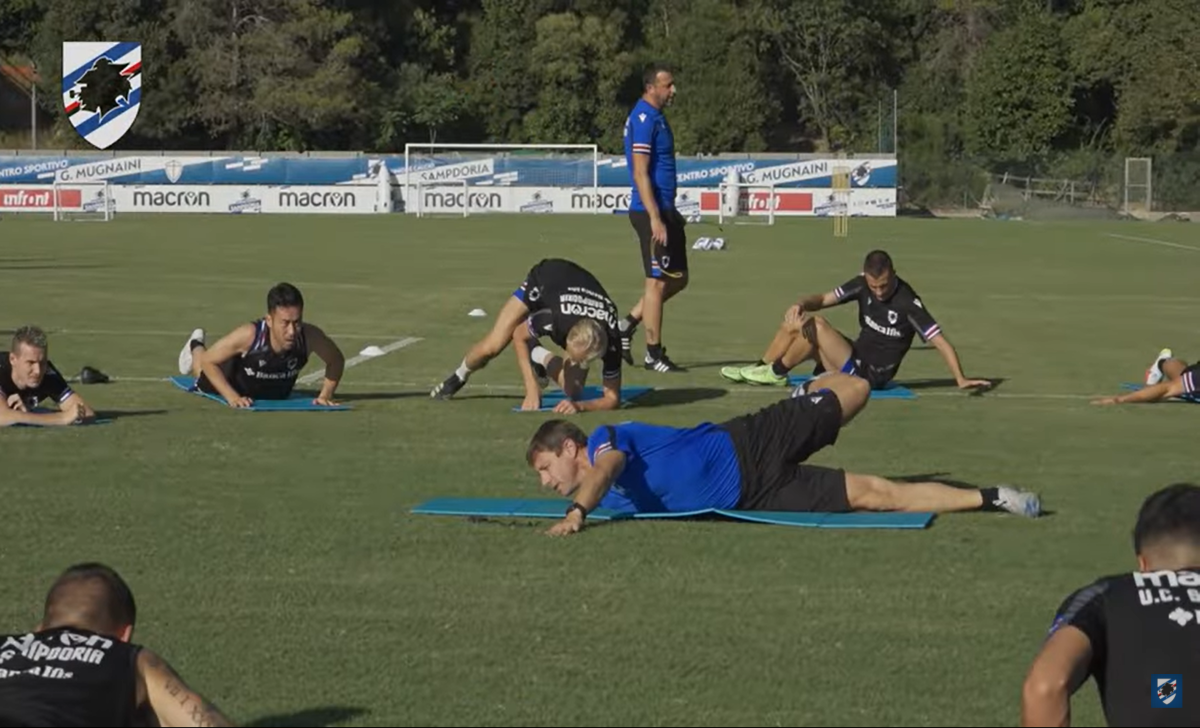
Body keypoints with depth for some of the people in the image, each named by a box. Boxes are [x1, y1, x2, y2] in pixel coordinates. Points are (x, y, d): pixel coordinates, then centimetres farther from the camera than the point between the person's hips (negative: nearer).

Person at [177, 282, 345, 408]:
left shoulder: (309, 336, -41)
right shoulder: (249, 335, -48)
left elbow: (336, 360, -19)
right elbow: (208, 361, -34)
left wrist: (326, 395, -27)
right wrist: (232, 397, -41)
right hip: (237, 381, -3)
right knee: (207, 384, 32)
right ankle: (195, 347, 60)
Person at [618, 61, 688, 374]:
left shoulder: (654, 116, 16)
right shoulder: (644, 119, -15)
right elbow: (640, 174, -20)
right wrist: (655, 218, -24)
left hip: (663, 209, 10)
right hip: (651, 211, -10)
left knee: (677, 278, 14)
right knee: (658, 281, -4)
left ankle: (628, 324, 18)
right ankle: (654, 354, 4)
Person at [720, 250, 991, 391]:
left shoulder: (908, 304, -23)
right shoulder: (862, 284, -6)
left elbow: (941, 342, -23)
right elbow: (824, 299, -1)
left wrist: (961, 380, -33)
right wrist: (802, 304, -24)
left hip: (871, 375, -7)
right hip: (855, 357, 7)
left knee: (816, 325, -22)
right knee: (796, 322, 1)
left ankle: (776, 373, -3)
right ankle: (760, 369, 8)